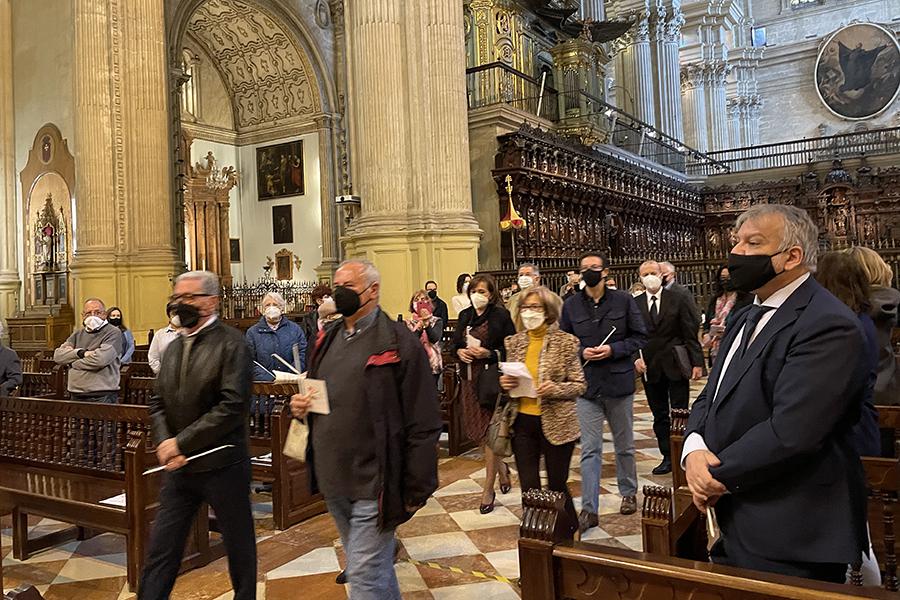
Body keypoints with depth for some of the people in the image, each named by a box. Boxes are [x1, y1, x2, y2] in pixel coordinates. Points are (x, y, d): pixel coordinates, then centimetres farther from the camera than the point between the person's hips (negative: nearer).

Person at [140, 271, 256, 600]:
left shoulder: (231, 343, -12)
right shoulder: (173, 347, 11)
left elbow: (233, 406, -20)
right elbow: (157, 403, 11)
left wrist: (181, 443, -18)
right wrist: (163, 444, -7)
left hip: (222, 466, -6)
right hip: (177, 467, 6)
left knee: (239, 546, 12)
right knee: (161, 549, 10)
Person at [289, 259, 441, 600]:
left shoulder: (399, 343, -12)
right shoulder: (327, 341, 10)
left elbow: (422, 424, -13)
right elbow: (314, 397, 23)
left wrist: (417, 488, -13)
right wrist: (299, 406, -1)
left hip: (374, 484, -7)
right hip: (333, 481, 7)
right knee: (373, 567, 22)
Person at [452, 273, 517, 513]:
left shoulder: (501, 316, -8)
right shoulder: (465, 316, 10)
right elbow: (455, 342, 18)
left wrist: (489, 353, -21)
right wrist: (459, 351, -4)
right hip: (470, 378, 6)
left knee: (490, 430, -3)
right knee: (474, 427, 11)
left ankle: (488, 488, 6)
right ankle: (501, 467, 36)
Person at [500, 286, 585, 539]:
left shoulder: (565, 341, -7)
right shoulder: (514, 342, 5)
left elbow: (579, 385, -5)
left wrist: (555, 388, -23)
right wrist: (504, 383, -7)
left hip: (556, 424, -3)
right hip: (522, 422, 4)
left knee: (557, 485, 9)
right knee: (528, 487, 8)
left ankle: (570, 534, 34)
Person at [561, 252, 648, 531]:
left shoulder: (624, 300, -2)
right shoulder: (571, 305, 2)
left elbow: (640, 336, -1)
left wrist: (613, 349, -15)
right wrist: (581, 353, -12)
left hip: (619, 382, 0)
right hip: (587, 384, 0)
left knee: (624, 445, 17)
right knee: (590, 450, 0)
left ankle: (629, 493, 37)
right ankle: (589, 509, 4)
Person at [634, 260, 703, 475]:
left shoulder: (679, 300, -1)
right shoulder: (635, 304, 4)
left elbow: (690, 334, -3)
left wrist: (697, 362, -8)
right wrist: (635, 357, -11)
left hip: (675, 366, -3)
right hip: (650, 367, 3)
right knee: (659, 416, 10)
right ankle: (667, 457, 20)